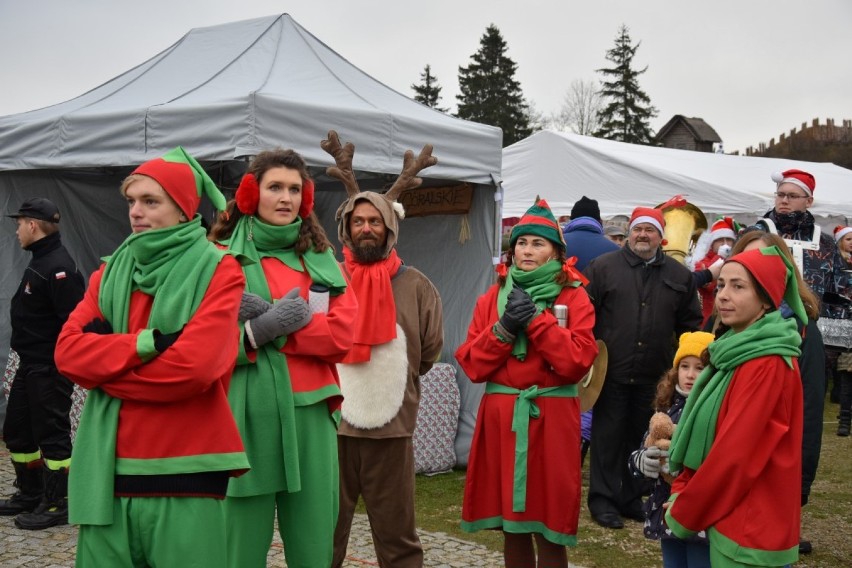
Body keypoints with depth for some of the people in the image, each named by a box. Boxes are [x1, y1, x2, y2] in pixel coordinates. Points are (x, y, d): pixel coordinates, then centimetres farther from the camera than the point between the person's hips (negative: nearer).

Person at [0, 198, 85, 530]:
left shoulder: (59, 267, -19)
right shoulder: (39, 262, 15)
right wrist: (28, 356, 16)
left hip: (50, 368, -11)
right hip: (30, 365, 11)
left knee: (51, 434, -3)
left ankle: (56, 505, 6)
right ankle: (30, 494, 31)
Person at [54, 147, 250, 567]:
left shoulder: (218, 270, -3)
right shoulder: (111, 271, 12)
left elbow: (193, 365, -16)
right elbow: (67, 349, -2)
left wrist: (104, 362, -6)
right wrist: (146, 343, -15)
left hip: (183, 469, -4)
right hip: (107, 468, 4)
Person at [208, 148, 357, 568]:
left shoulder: (321, 260, 13)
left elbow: (341, 334, -1)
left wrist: (272, 325, -10)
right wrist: (258, 331, -18)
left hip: (309, 414, 3)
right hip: (245, 416, -2)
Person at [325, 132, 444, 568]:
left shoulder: (416, 286, 4)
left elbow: (430, 352, 10)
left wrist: (394, 374, 10)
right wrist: (331, 382, 1)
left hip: (392, 426, 0)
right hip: (330, 424, 0)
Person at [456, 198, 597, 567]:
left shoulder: (574, 298, 0)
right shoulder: (493, 297, 10)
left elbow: (577, 362, -12)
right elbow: (472, 365, 3)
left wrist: (535, 320, -15)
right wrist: (504, 328, -11)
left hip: (551, 420, -3)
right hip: (501, 418, 3)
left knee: (549, 529, 1)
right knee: (512, 527, 11)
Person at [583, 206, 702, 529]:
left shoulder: (679, 275, 9)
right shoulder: (603, 267, 1)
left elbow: (690, 324, 14)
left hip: (653, 377, 3)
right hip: (611, 372, -3)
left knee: (643, 439, 11)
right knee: (608, 436, 4)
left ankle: (632, 498, 24)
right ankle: (602, 499, 14)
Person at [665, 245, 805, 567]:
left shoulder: (768, 365, -21)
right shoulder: (739, 351, 8)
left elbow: (735, 454, -22)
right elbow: (705, 435, 12)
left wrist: (683, 514, -12)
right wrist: (680, 492, 3)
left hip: (750, 528, -8)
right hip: (730, 517, 8)